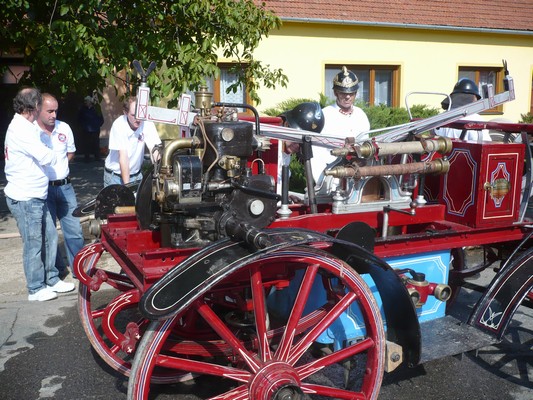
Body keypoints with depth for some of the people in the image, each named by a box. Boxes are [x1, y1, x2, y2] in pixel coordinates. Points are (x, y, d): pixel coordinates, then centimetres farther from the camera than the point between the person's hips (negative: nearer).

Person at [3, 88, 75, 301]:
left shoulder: (22, 126, 13)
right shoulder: (21, 129, -20)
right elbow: (47, 157, -23)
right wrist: (51, 154, -2)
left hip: (34, 196, 10)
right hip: (25, 199, -10)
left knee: (50, 237, 15)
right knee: (34, 244, 1)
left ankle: (51, 279, 27)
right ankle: (36, 289, 14)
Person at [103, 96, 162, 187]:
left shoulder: (147, 124, -14)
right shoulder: (118, 125, -20)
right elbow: (123, 156, -23)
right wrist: (127, 185, -25)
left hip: (136, 174, 2)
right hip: (114, 175, -2)